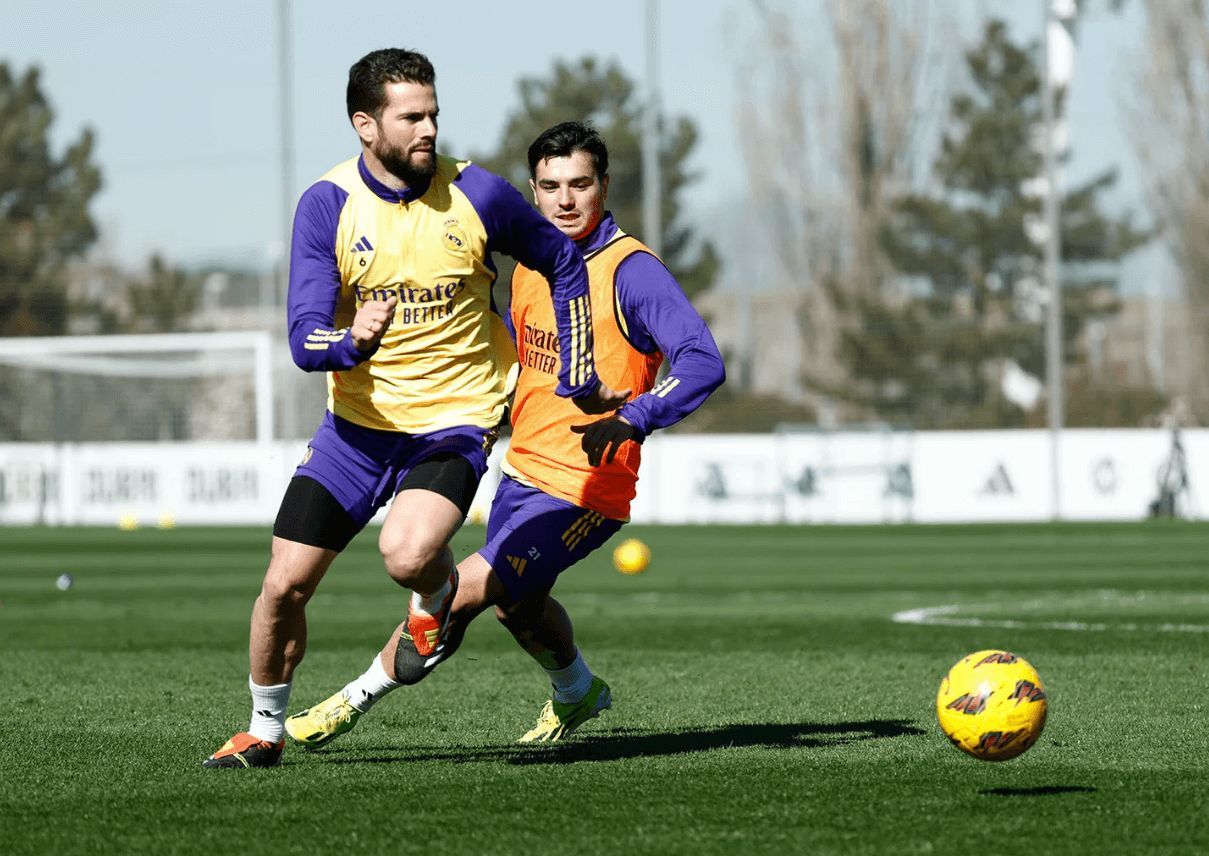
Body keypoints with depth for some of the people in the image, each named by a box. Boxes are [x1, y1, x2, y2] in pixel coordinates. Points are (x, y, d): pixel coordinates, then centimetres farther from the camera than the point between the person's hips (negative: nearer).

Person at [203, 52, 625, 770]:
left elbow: (564, 265, 9)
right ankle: (266, 731, 23)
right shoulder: (328, 206, -8)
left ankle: (439, 591, 8)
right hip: (359, 421, 2)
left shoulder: (477, 194, -8)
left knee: (408, 553, -30)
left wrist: (578, 381, 9)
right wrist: (353, 343, -36)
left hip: (456, 419, -2)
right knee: (285, 584, -2)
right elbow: (305, 339, -13)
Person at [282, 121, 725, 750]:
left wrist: (630, 420, -37)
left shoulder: (631, 272, -17)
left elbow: (703, 363, -27)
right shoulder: (530, 266, 7)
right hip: (522, 468, 8)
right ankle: (577, 693, 52)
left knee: (463, 592, -12)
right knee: (518, 606, 24)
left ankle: (357, 700, 4)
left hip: (582, 491, -8)